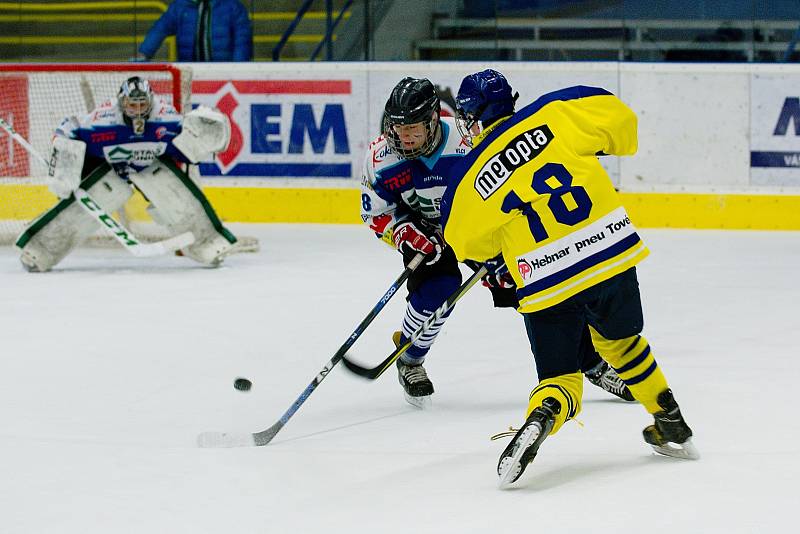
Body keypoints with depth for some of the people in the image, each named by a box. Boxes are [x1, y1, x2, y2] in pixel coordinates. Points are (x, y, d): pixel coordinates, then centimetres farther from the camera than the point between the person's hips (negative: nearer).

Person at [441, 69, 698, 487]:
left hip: (547, 287, -2)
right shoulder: (552, 115, -1)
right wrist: (613, 143, 24)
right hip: (613, 253, 2)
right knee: (621, 342, 29)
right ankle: (673, 430, 37)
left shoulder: (469, 181, 1)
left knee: (560, 377, 11)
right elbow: (618, 117, 2)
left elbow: (469, 244, 14)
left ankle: (539, 419, -22)